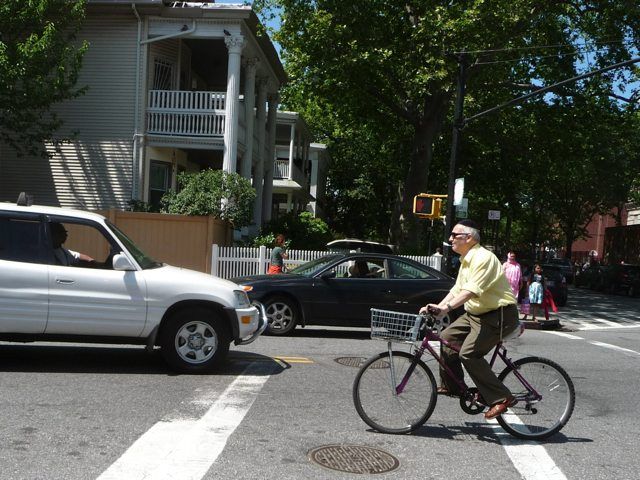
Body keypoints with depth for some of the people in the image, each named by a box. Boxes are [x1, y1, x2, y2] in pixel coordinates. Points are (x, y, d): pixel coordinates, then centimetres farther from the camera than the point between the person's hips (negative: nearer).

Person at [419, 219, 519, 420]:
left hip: (498, 315, -10)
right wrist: (437, 308, 4)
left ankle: (501, 398, -11)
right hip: (475, 313, 10)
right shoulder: (466, 260, 13)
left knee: (469, 354, -19)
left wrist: (446, 307, -40)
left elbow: (471, 290, -32)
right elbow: (457, 289, 15)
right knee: (447, 337, 8)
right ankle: (450, 386, 19)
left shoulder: (483, 258, -19)